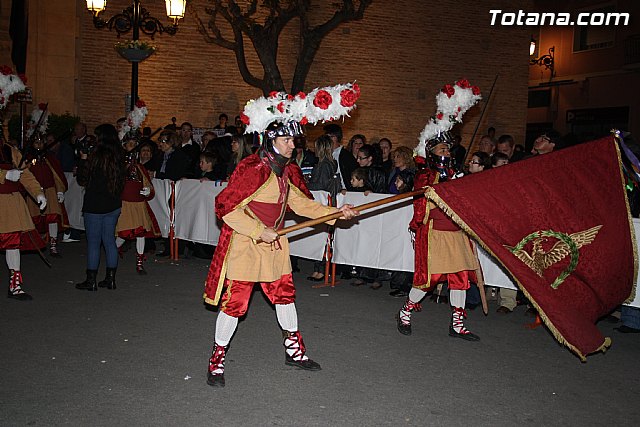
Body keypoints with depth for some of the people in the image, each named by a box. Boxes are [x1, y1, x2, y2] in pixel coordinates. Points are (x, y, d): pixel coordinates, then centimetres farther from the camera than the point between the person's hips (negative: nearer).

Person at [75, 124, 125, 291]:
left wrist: (83, 161, 9)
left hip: (95, 205, -6)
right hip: (113, 205, 6)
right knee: (109, 240, 11)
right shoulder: (119, 156, 4)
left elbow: (82, 179, -8)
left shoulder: (97, 156, -15)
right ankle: (111, 279, 15)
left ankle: (91, 280, 8)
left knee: (93, 242, 2)